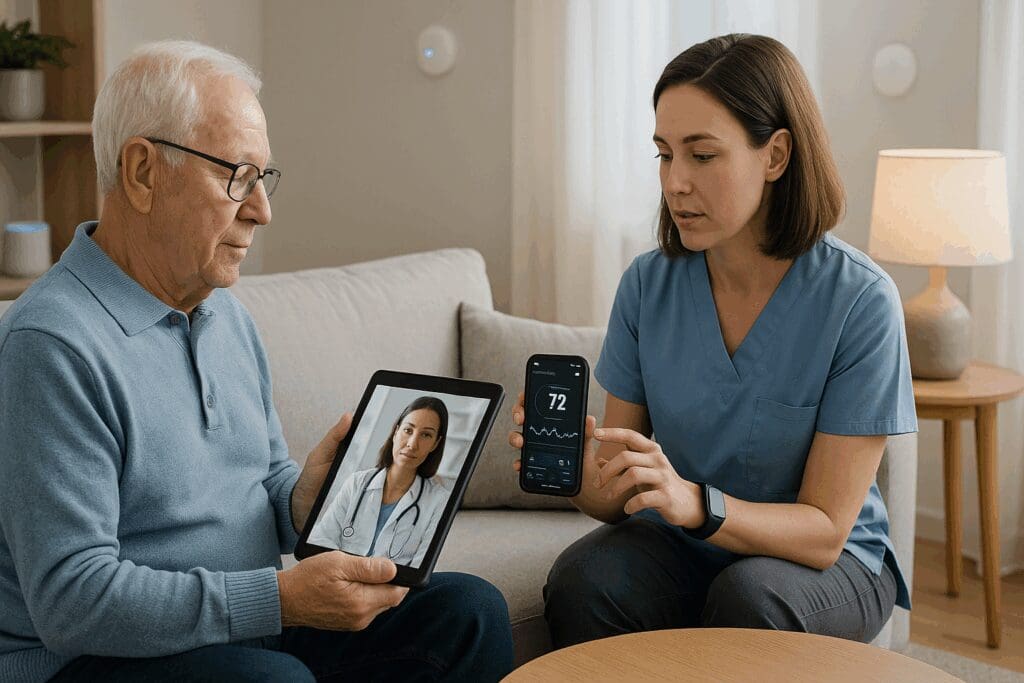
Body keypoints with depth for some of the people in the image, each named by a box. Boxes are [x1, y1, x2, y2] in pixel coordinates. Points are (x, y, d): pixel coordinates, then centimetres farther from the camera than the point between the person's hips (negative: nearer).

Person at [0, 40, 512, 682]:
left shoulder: (229, 316, 11)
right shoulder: (54, 345, -19)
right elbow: (70, 599, -24)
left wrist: (305, 500, -6)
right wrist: (283, 597, -27)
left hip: (253, 629, 8)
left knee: (471, 611, -5)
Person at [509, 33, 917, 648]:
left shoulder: (859, 300, -18)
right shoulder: (647, 285, -6)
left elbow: (824, 531, -17)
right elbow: (616, 498, -3)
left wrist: (696, 503, -35)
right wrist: (579, 472, -27)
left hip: (826, 562, -2)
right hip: (678, 549, 3)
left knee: (747, 597, -35)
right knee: (580, 579, -28)